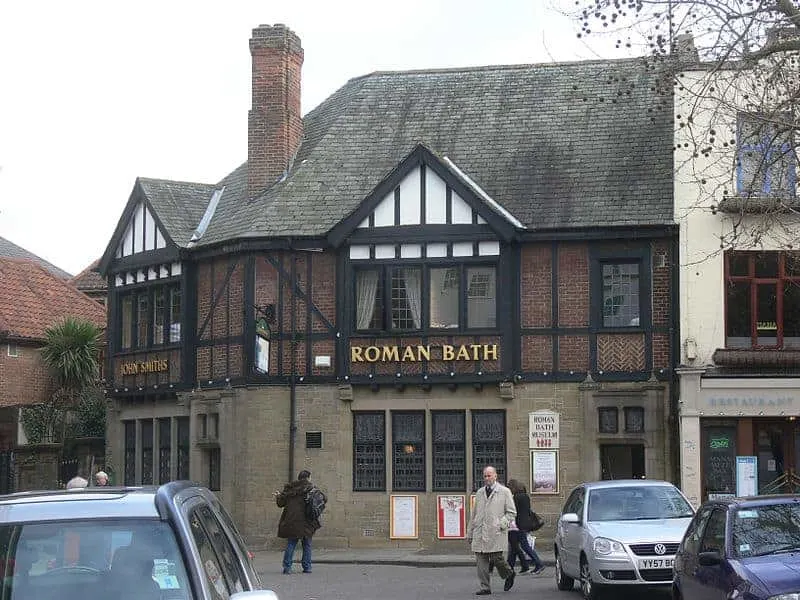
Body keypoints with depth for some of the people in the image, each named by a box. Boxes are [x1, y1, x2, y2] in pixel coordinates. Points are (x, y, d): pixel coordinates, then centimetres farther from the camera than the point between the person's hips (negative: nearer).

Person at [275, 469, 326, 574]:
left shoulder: (289, 488, 6)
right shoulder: (311, 487, 1)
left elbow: (281, 503, 10)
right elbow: (324, 498, -2)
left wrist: (278, 496, 29)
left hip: (291, 520, 2)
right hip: (307, 521, -2)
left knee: (291, 543, 6)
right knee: (307, 544, 10)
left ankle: (287, 567, -3)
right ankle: (307, 567, 9)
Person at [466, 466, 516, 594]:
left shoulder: (504, 492, 4)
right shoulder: (479, 493, 18)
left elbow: (511, 512, 3)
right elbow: (474, 514, 21)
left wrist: (501, 524, -10)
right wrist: (469, 533, 19)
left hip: (496, 533, -4)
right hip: (479, 533, 4)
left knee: (496, 558, -7)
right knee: (481, 561, -1)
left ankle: (509, 574, 22)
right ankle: (485, 587, 5)